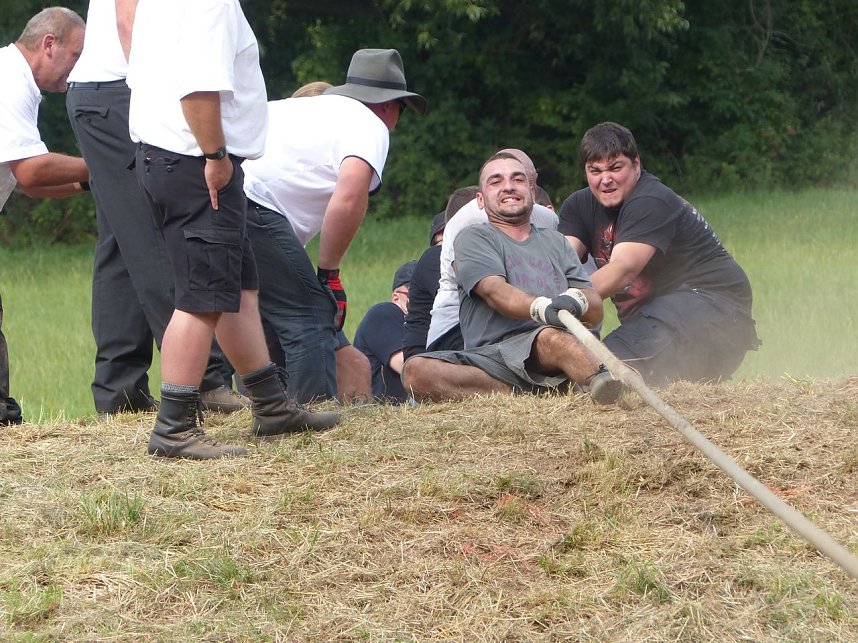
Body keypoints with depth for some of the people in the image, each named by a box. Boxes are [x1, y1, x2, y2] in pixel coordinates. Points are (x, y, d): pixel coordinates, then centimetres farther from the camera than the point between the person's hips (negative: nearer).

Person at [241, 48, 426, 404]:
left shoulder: (302, 106, 31)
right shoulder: (370, 124, 7)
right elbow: (349, 198, -11)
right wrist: (329, 273, -1)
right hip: (252, 205, -8)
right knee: (310, 317, -4)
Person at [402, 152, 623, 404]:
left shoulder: (555, 241, 30)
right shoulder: (473, 239, 17)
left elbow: (595, 312, 18)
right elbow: (495, 292, -5)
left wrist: (576, 301, -10)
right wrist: (541, 308, -28)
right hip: (490, 359, -1)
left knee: (552, 338, -38)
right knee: (416, 371, -33)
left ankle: (600, 381, -66)